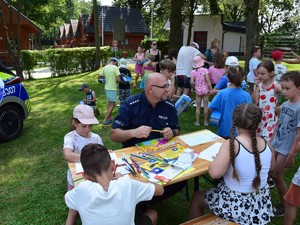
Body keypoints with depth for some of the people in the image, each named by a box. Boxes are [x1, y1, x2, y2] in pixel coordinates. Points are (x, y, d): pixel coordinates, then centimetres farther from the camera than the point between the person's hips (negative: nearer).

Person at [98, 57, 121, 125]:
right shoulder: (115, 68, -14)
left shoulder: (105, 67, 3)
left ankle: (110, 118, 29)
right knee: (112, 105, -1)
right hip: (112, 88, -7)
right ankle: (105, 121, -4)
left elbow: (99, 76, 5)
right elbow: (118, 79, -19)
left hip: (107, 88, 7)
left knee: (110, 103, 20)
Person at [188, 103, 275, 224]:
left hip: (237, 204, -6)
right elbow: (270, 167, 11)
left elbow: (214, 173, -32)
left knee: (197, 197, 19)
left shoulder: (232, 143, -26)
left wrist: (216, 159, -13)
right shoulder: (267, 144, -8)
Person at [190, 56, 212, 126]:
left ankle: (197, 122, 14)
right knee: (205, 106, 8)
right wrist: (211, 89, -8)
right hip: (205, 90, -1)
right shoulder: (205, 70, -8)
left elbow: (191, 82, -10)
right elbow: (208, 80, -13)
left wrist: (194, 86, 10)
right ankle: (205, 121, 16)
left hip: (198, 91, 1)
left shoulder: (193, 72, -4)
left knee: (198, 106, 10)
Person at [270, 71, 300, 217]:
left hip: (286, 148, -6)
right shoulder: (284, 105, 2)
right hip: (275, 144, 6)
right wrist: (270, 142, 14)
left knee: (277, 176, 5)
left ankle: (285, 205, 26)